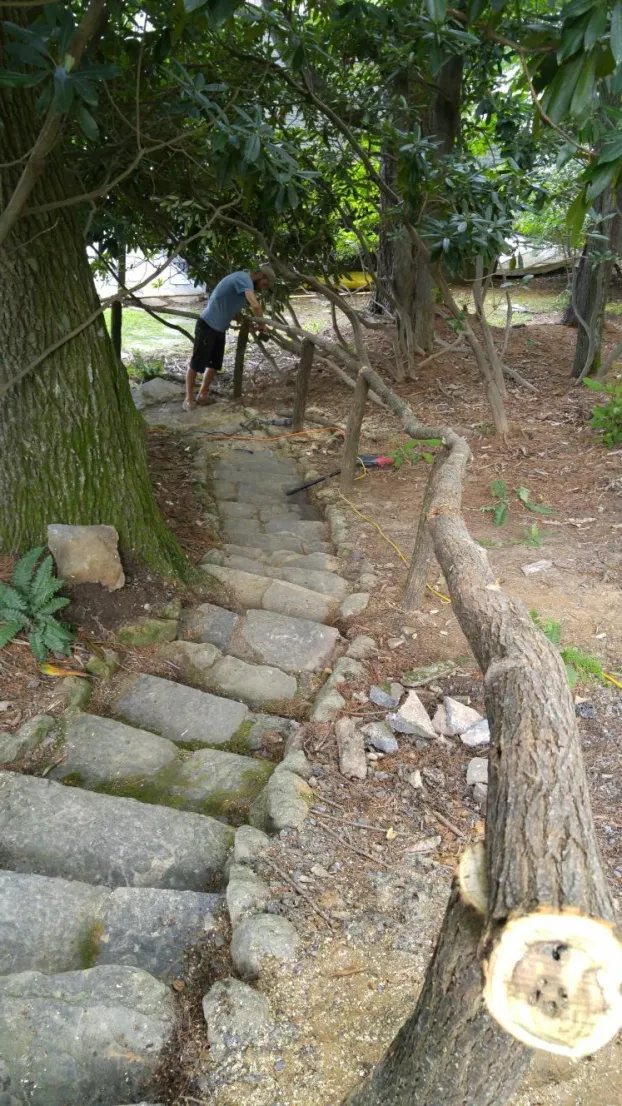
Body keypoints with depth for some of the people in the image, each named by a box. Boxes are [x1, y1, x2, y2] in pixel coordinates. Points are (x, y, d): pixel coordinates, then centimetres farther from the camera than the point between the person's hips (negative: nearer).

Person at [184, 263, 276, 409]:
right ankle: (189, 398, 8)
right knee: (196, 364, 0)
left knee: (215, 364, 14)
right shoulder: (244, 278, -18)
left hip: (219, 328, 10)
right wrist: (262, 324, -15)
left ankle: (203, 395, 26)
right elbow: (255, 305, -30)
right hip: (207, 325, -10)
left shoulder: (246, 282, 13)